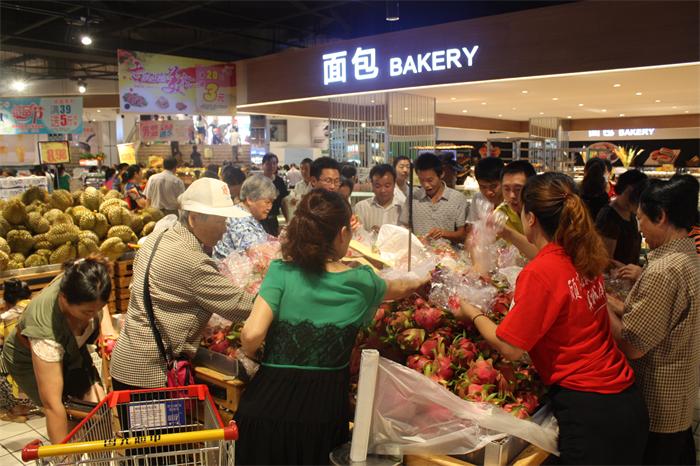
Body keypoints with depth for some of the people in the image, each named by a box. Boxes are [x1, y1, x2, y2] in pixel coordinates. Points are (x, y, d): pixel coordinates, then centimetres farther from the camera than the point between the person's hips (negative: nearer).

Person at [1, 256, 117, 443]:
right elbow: (52, 404, -40)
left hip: (71, 351, 5)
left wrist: (107, 328, -16)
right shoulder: (46, 329, -45)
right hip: (30, 362, -5)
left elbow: (98, 304, -2)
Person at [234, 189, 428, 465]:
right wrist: (418, 283, 42)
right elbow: (396, 290, 20)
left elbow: (252, 334, -20)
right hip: (326, 406, 1)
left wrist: (249, 353, 3)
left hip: (272, 402, -1)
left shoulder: (281, 272, -10)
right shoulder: (361, 281, -2)